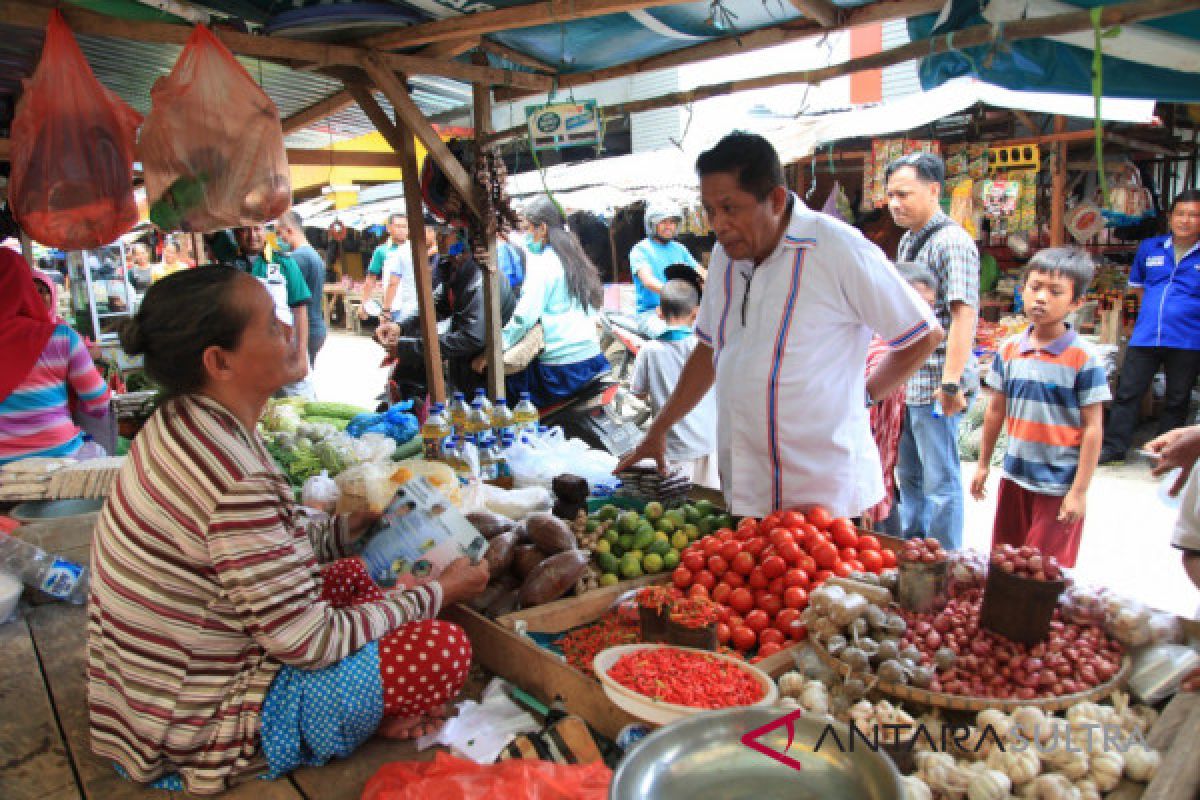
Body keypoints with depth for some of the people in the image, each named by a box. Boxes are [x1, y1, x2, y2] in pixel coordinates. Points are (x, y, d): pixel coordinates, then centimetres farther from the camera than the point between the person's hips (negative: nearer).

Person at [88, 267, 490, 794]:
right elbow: (308, 642, -24)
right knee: (444, 648, -13)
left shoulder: (181, 423, -2)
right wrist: (438, 593, -14)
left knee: (353, 575, 18)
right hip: (202, 723, -9)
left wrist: (352, 526, 7)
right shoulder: (236, 481, -32)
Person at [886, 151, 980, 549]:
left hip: (934, 385, -9)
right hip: (905, 381, 9)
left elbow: (963, 314, -21)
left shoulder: (953, 242, -13)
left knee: (940, 482, 2)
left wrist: (951, 382, -26)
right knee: (908, 475, 18)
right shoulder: (908, 241, 15)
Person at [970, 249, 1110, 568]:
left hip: (1059, 485, -5)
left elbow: (1092, 428, -10)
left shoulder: (1083, 358, -11)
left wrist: (1079, 491, -11)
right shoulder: (1009, 350, 2)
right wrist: (983, 465, 14)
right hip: (1014, 476, 5)